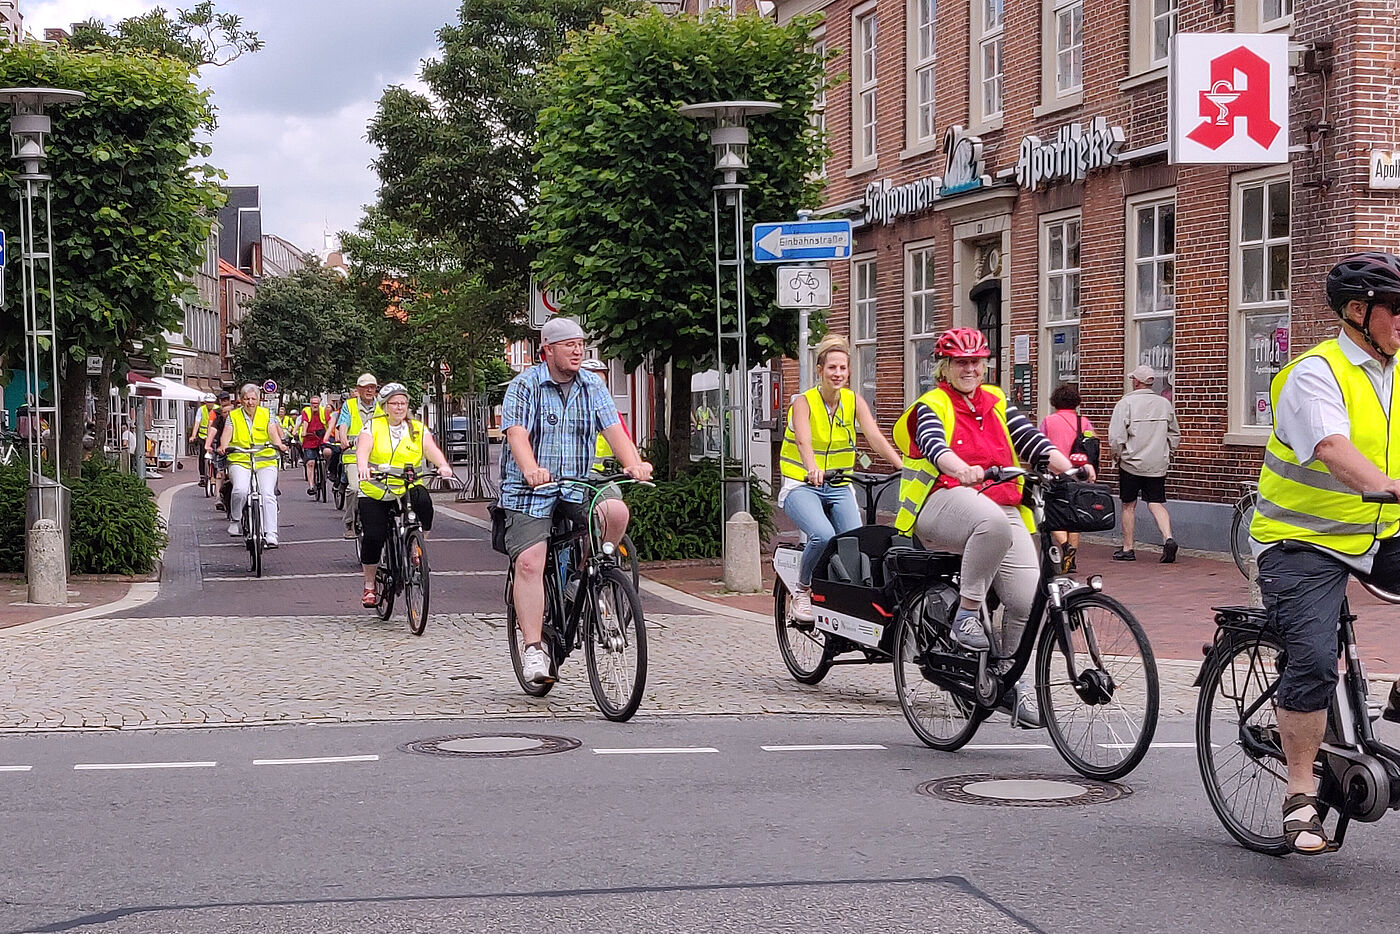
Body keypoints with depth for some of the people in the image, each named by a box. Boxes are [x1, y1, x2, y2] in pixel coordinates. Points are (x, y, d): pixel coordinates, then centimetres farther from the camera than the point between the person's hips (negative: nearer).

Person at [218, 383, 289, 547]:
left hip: (265, 462, 1)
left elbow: (273, 433, -4)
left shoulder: (267, 415, 10)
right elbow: (226, 435, -4)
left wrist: (279, 444, -26)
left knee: (268, 495, -18)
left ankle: (270, 535, -16)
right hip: (240, 461, -1)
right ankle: (235, 520, -1)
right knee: (240, 490, -27)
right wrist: (223, 446, -27)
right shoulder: (233, 416, 10)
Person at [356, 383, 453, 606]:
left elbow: (432, 449, -9)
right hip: (374, 493, 0)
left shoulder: (418, 430, 7)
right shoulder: (373, 427, 2)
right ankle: (369, 585, 10)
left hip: (408, 489, 1)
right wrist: (362, 466, -39)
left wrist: (443, 465, -31)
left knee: (423, 502, -32)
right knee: (373, 537, -9)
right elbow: (363, 449, -16)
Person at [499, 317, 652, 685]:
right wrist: (531, 470, -39)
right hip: (530, 490, -3)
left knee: (616, 512, -26)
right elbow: (517, 434, -18)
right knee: (529, 563, -17)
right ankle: (533, 649, -15)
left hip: (578, 485, 3)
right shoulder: (524, 386, -4)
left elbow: (613, 429, -3)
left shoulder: (592, 387, 7)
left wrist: (633, 463, -24)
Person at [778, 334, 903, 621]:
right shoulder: (803, 401, -9)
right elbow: (803, 440, -28)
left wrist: (904, 468, -29)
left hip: (839, 488, 4)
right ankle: (802, 592, -6)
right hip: (802, 487, -4)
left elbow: (876, 438, -12)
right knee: (823, 536, -30)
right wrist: (813, 469, -50)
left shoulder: (854, 401, 2)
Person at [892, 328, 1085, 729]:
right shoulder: (931, 406, 4)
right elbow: (934, 445, -18)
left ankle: (1013, 682, 9)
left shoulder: (995, 402, 19)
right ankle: (967, 613, -25)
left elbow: (1030, 439, 6)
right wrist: (963, 470, -40)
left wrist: (1069, 467, -13)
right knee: (992, 522, -40)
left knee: (1029, 599, -10)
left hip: (1003, 509, 5)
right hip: (945, 503, -5)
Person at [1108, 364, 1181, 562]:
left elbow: (1116, 437, -13)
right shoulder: (1165, 404, 4)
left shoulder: (1126, 403, -10)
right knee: (1157, 503, 4)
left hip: (1132, 463, -3)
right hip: (1158, 464, 3)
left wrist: (1117, 456, 4)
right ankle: (1168, 538, -17)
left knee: (1129, 505, 8)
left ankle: (1127, 549, 14)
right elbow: (1175, 435, 12)